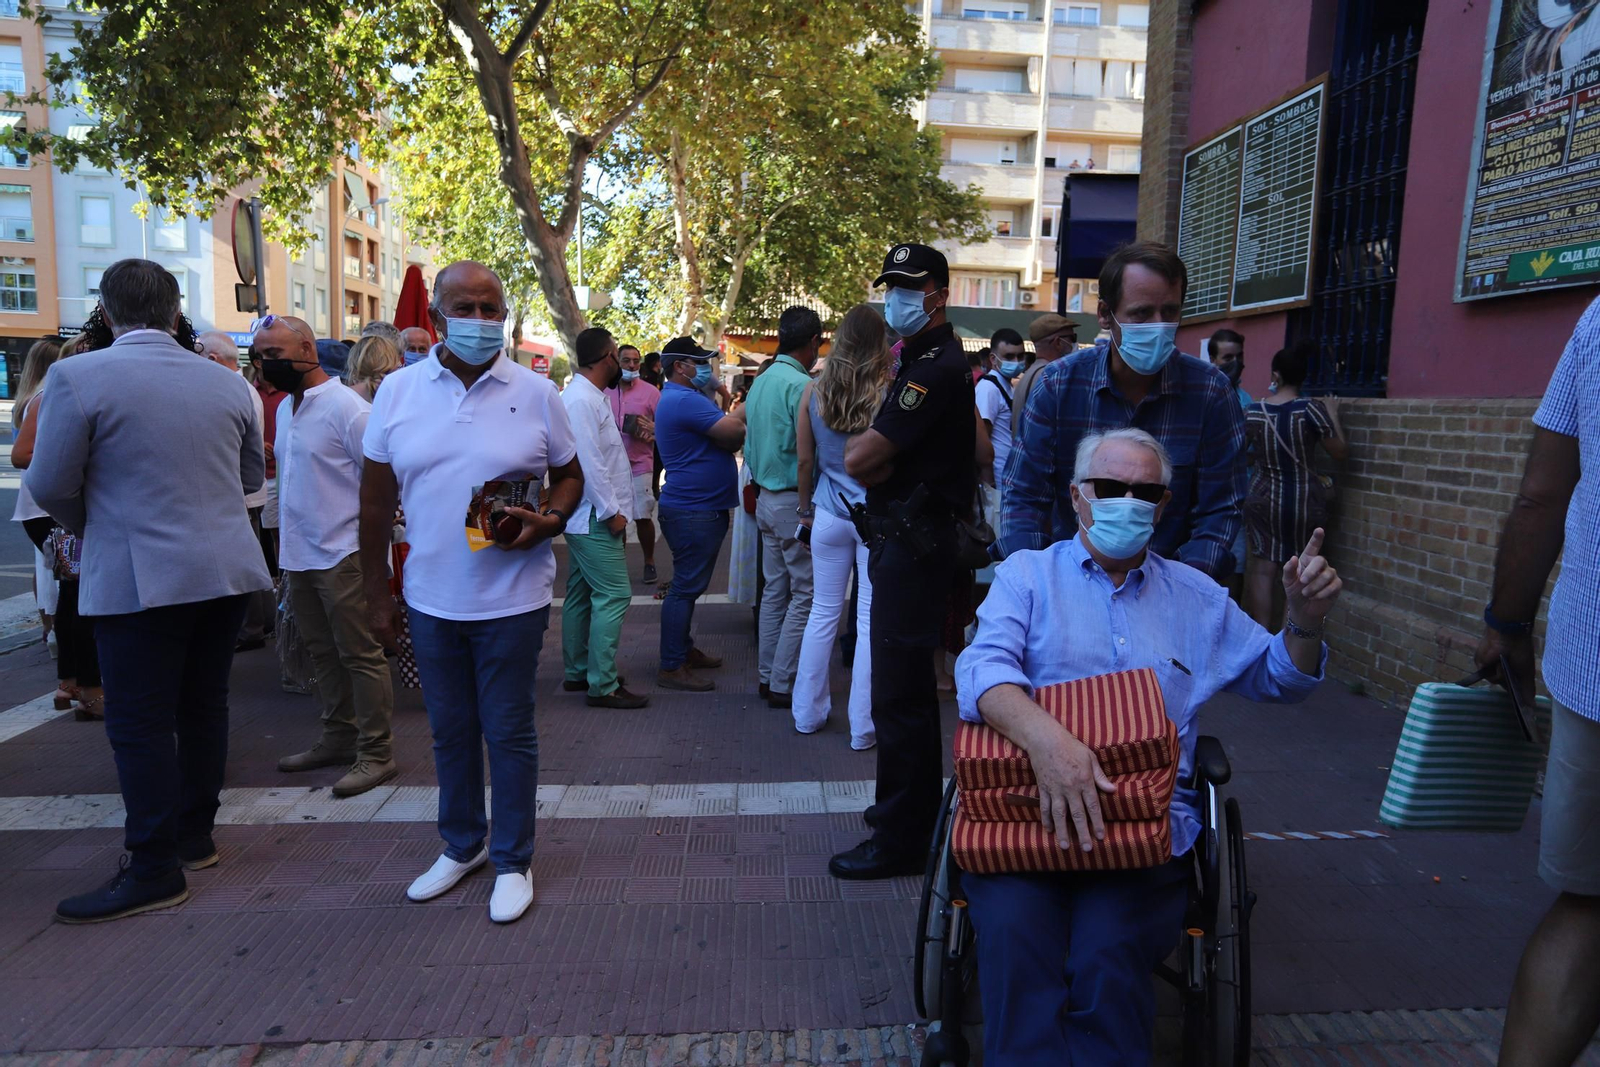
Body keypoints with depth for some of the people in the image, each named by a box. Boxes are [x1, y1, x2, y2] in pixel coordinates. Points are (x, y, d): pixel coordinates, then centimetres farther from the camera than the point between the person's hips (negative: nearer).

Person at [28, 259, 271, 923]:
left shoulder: (77, 377, -10)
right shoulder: (227, 383, 4)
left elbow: (49, 485, -5)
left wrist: (91, 525, 14)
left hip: (137, 579, -5)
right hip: (225, 571, 5)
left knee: (140, 725, 4)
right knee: (203, 706, 15)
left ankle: (155, 872, 12)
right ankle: (195, 835, 29)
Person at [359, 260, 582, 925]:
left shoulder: (535, 392, -3)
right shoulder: (399, 391, 1)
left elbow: (570, 476, 5)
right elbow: (376, 502, 5)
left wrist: (549, 521, -17)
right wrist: (376, 596, 4)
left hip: (512, 598, -2)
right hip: (430, 597, 3)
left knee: (509, 732, 8)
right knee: (449, 732, 17)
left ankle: (513, 862, 25)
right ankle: (462, 846, 38)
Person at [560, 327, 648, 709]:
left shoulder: (590, 397, 16)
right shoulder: (581, 400, -17)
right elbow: (588, 462, -23)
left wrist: (613, 508, 16)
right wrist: (611, 511, -19)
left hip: (588, 518, 11)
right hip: (595, 518, -11)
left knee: (582, 594, 15)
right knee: (613, 595, -9)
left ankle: (576, 673, 25)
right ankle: (602, 685, -4)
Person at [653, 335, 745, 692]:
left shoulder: (682, 398, 19)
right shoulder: (685, 400, -17)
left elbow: (727, 438, 16)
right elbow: (733, 431, -24)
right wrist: (745, 411, -4)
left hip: (698, 507, 11)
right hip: (694, 510, -11)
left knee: (689, 585, 18)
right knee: (685, 587, -6)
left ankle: (684, 650, 30)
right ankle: (672, 667, 0)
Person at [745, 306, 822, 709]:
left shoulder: (760, 381, 11)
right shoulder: (801, 385, -16)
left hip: (766, 497, 9)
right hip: (794, 502, -9)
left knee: (775, 589, 15)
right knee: (805, 593, -2)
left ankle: (768, 676, 22)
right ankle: (783, 684, 2)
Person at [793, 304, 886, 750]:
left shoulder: (813, 392, -1)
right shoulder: (886, 395, -11)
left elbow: (804, 460, 5)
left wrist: (807, 509, 18)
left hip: (830, 513, 4)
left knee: (823, 612, 15)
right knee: (871, 620, 5)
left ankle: (808, 713, 26)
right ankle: (863, 726, 13)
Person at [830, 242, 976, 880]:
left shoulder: (936, 368, -17)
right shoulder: (921, 361, 17)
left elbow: (857, 460, -21)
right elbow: (868, 462, 15)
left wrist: (871, 455, -2)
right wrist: (880, 459, -5)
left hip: (914, 546, -11)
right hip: (907, 540, 11)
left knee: (898, 692, -4)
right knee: (909, 685, 20)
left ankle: (899, 840, 7)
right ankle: (917, 809, 36)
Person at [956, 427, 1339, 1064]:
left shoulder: (1195, 597, 22)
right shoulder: (1028, 573, 11)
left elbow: (1276, 680, 29)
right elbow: (984, 667, -7)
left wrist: (1305, 619, 6)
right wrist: (1045, 737, -27)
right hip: (1026, 807, -1)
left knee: (1109, 954, -27)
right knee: (1013, 933, -31)